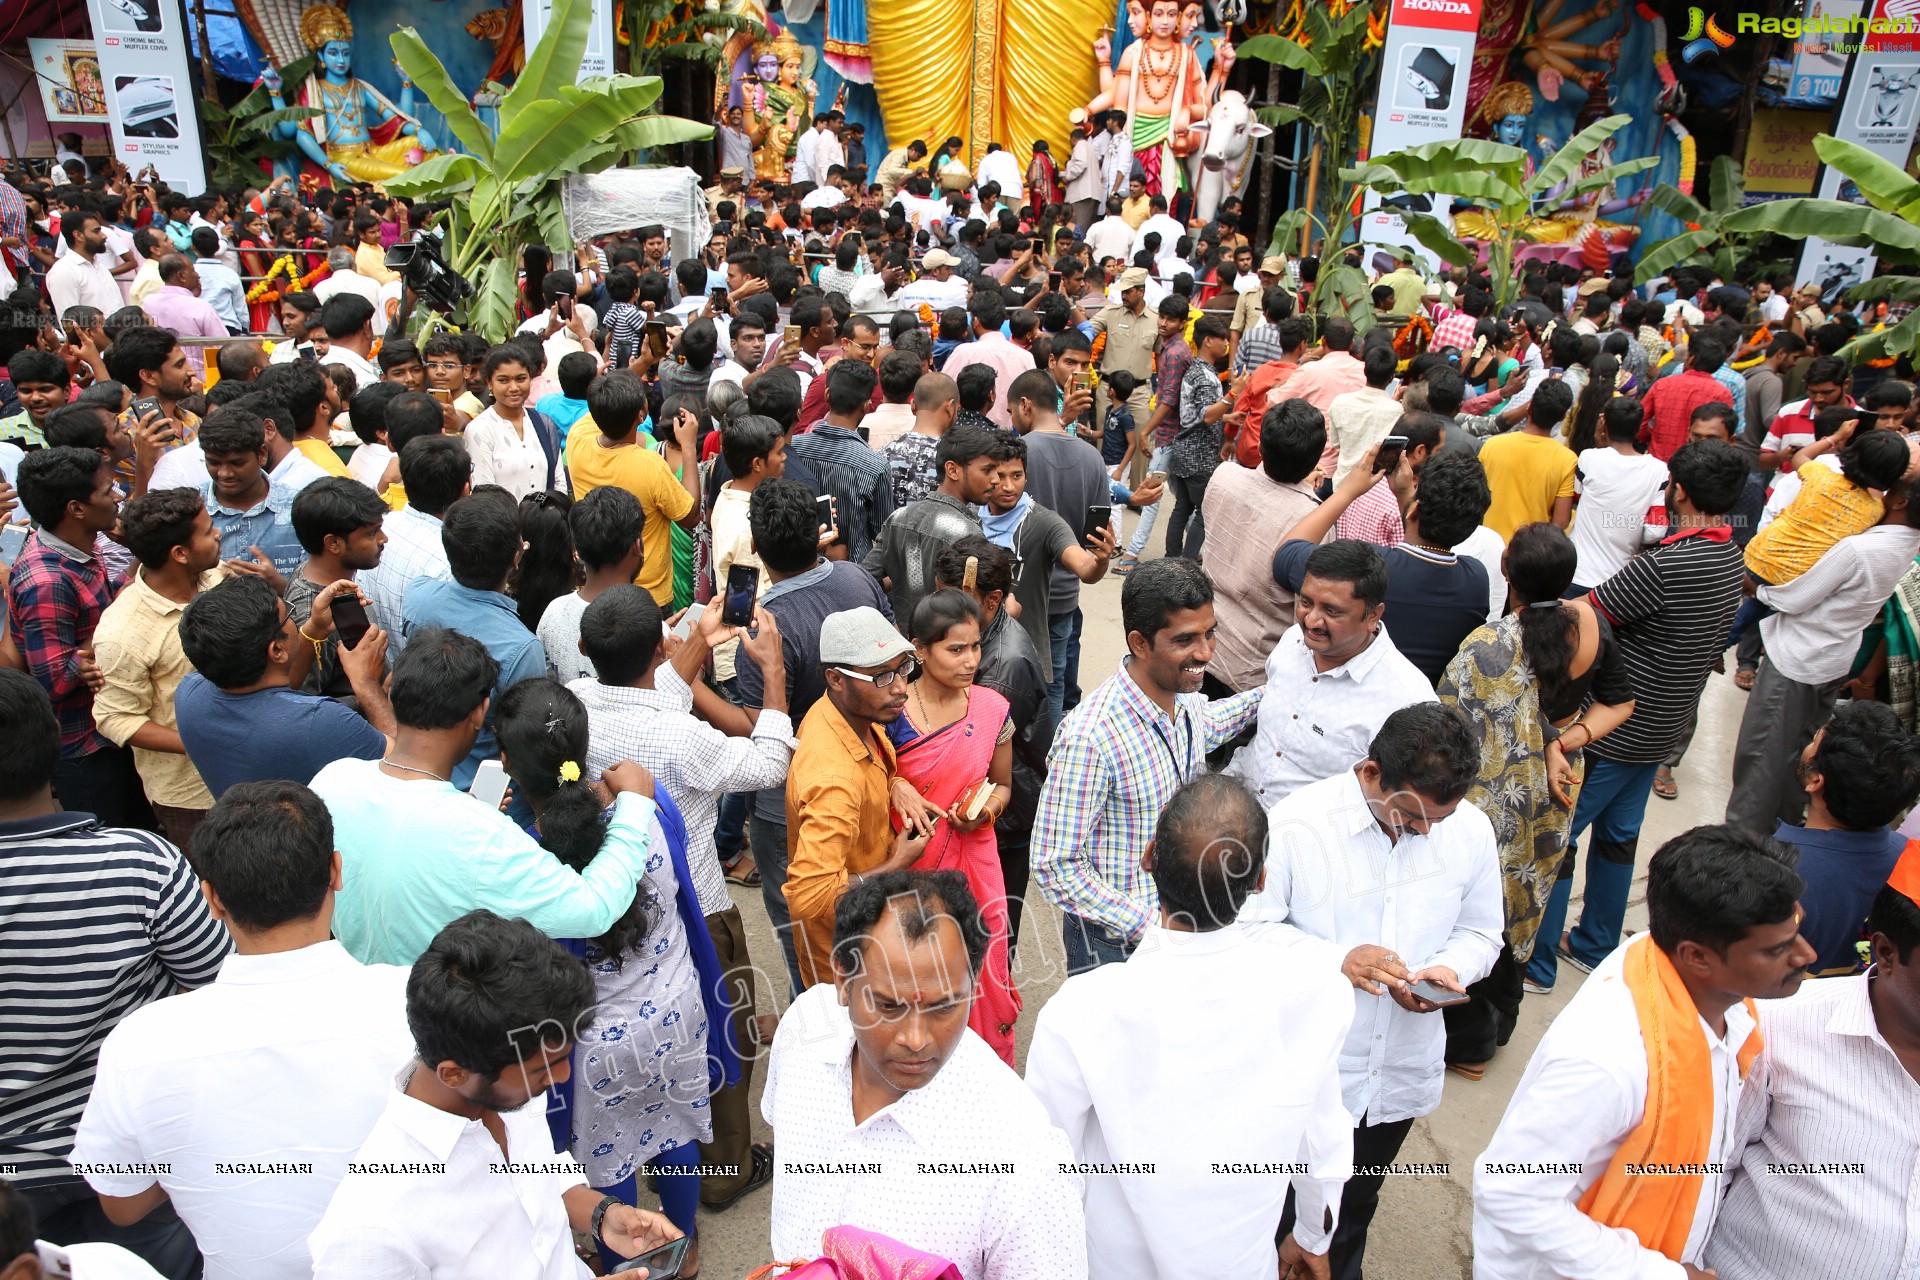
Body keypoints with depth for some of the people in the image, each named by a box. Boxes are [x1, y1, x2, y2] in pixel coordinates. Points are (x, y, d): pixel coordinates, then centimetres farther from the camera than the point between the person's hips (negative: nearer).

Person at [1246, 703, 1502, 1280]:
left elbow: (1480, 934, 6)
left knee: (1355, 1210, 29)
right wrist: (1335, 963, -30)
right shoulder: (1296, 825, -22)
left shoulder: (1471, 830, -8)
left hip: (1402, 1076, 4)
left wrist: (1448, 970, -16)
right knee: (1280, 1214, 17)